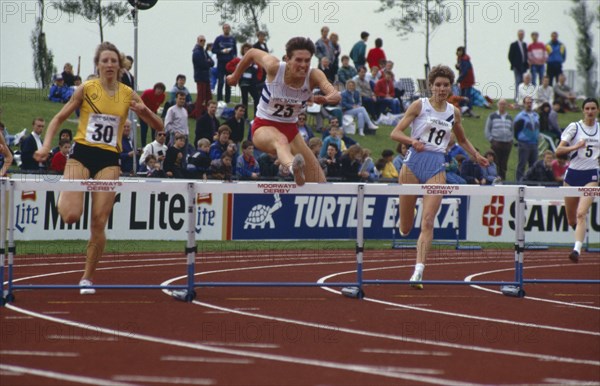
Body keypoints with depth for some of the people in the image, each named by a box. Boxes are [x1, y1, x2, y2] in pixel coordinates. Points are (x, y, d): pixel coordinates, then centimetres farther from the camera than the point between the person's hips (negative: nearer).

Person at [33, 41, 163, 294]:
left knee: (99, 223, -5)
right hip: (81, 154, -2)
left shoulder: (128, 94, 5)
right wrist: (46, 146, -9)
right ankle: (63, 198, 19)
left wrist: (144, 111, -13)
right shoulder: (87, 89, -1)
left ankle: (88, 278, 9)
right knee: (71, 215, -19)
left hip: (109, 160, 2)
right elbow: (59, 118, 5)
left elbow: (158, 126, 8)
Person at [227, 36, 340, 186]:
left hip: (290, 128, 5)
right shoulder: (274, 67, -20)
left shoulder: (314, 76, -17)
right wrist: (235, 76, 16)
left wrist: (326, 99, -59)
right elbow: (252, 53, 1)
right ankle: (294, 169, -77)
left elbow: (336, 96, -35)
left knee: (319, 183, -1)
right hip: (264, 126, -5)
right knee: (281, 140, -43)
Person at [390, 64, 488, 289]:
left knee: (428, 222, -15)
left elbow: (462, 139, 28)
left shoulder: (454, 112, 11)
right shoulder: (419, 105, 0)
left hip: (437, 168, 2)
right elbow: (395, 133, -6)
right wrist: (412, 141, -25)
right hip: (414, 163, -2)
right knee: (405, 228, 3)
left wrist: (476, 156, 13)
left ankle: (419, 271, -20)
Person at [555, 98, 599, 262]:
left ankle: (577, 249, -28)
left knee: (581, 214, -21)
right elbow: (558, 151, -11)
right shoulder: (575, 127, -3)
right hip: (573, 174, 0)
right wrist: (575, 147, -25)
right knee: (571, 220, 10)